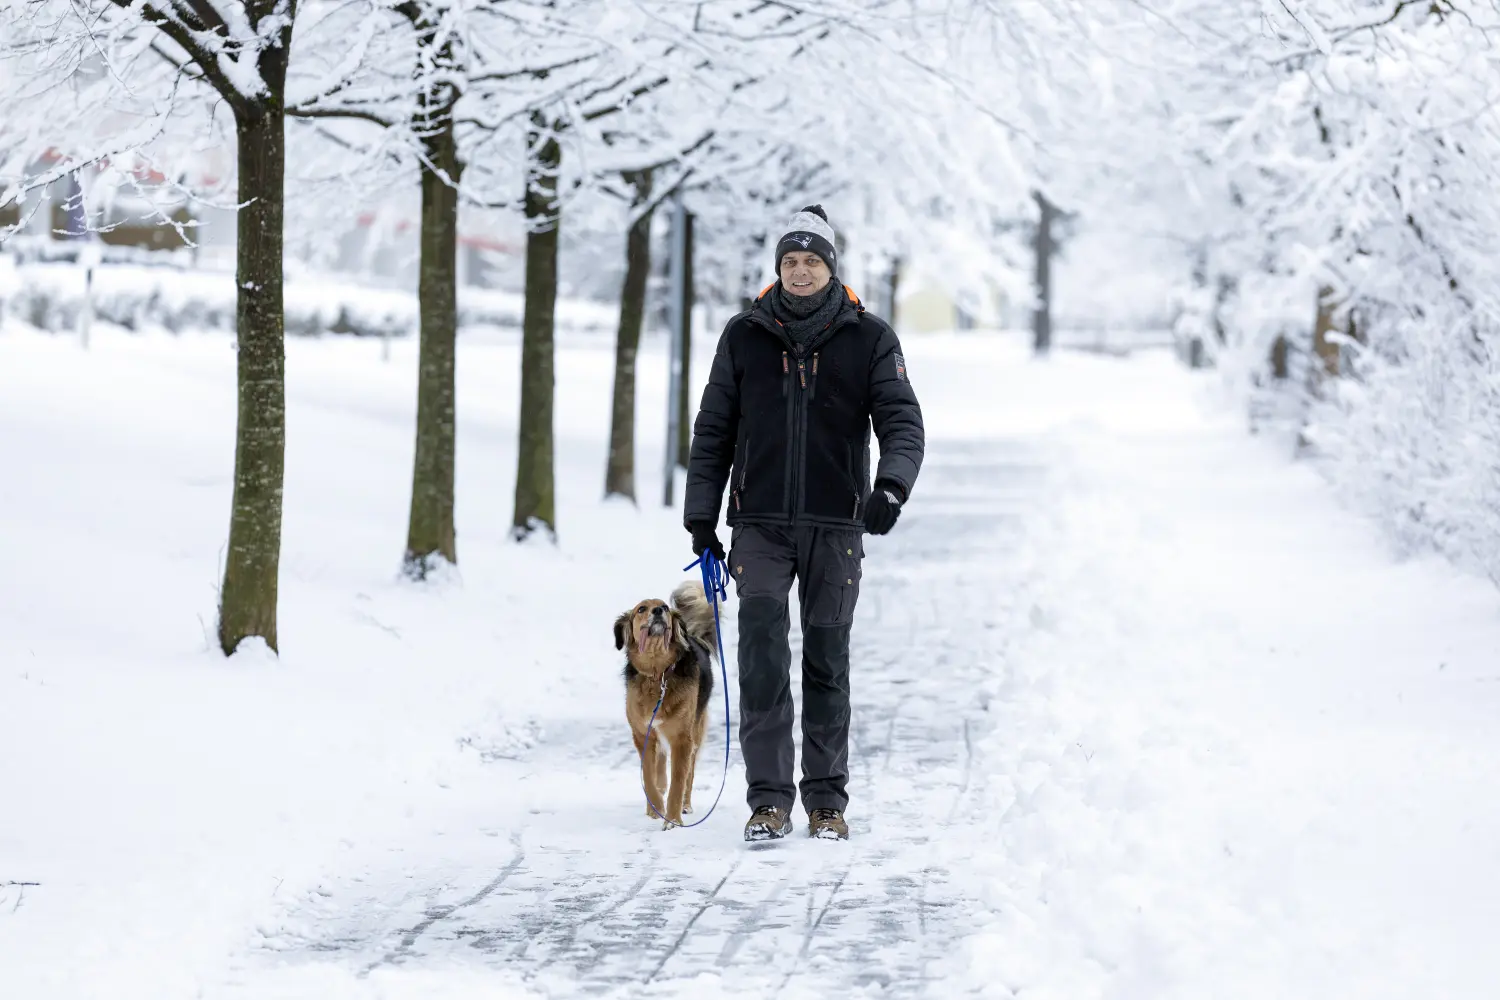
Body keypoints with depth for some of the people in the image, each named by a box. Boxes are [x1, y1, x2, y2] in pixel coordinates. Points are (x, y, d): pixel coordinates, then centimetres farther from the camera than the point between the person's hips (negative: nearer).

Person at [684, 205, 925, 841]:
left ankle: (827, 799, 13)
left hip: (836, 526, 0)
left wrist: (892, 484, -23)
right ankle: (769, 799, -8)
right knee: (762, 653, -10)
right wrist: (701, 516, 8)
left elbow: (902, 421, -4)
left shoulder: (869, 340, 3)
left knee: (827, 662, 5)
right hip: (760, 523, 0)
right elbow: (713, 431, 12)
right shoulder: (744, 337, 7)